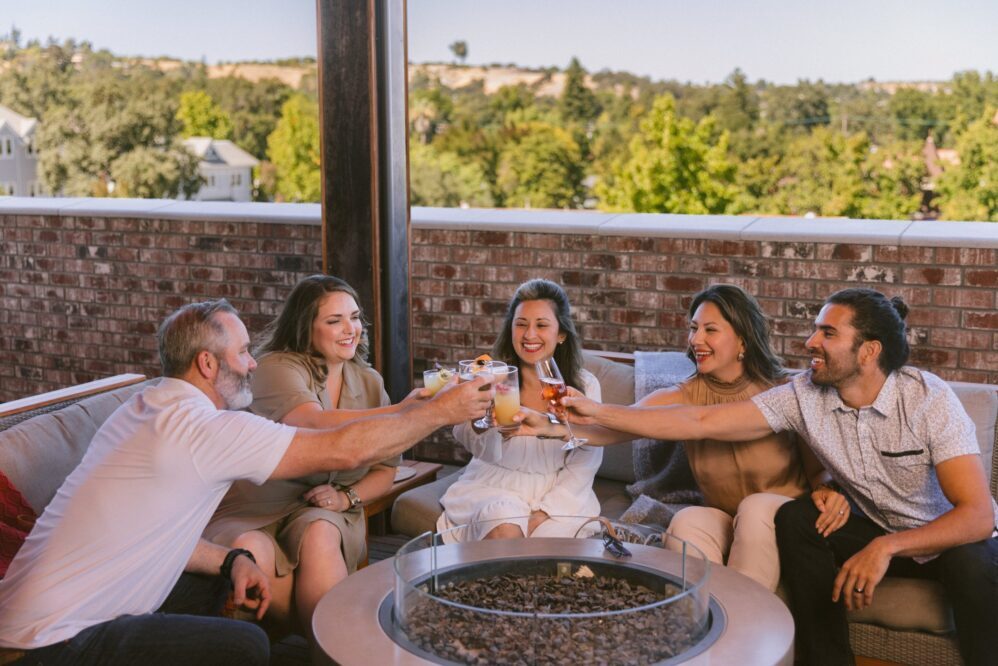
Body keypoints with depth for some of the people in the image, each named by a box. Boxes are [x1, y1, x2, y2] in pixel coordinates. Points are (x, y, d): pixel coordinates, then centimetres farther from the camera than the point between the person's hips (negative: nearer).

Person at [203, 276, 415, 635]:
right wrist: (400, 412, -39)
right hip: (255, 510, -3)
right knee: (250, 553, -36)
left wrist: (348, 496, -12)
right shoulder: (277, 368, -9)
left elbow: (385, 470, 10)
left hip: (326, 511, 3)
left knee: (319, 534, -33)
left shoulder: (369, 383, 9)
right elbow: (318, 425, -29)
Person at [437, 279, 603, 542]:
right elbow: (484, 451, -15)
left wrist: (544, 511, -13)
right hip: (496, 485, 0)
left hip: (559, 491, 1)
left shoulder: (585, 384, -1)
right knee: (504, 534, -29)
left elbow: (584, 464, -1)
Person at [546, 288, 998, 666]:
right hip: (877, 530, 4)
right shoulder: (804, 395, -16)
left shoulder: (928, 399, -26)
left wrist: (886, 547, -41)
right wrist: (599, 414, -25)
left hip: (951, 536, -3)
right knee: (795, 519, -21)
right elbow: (701, 422, -19)